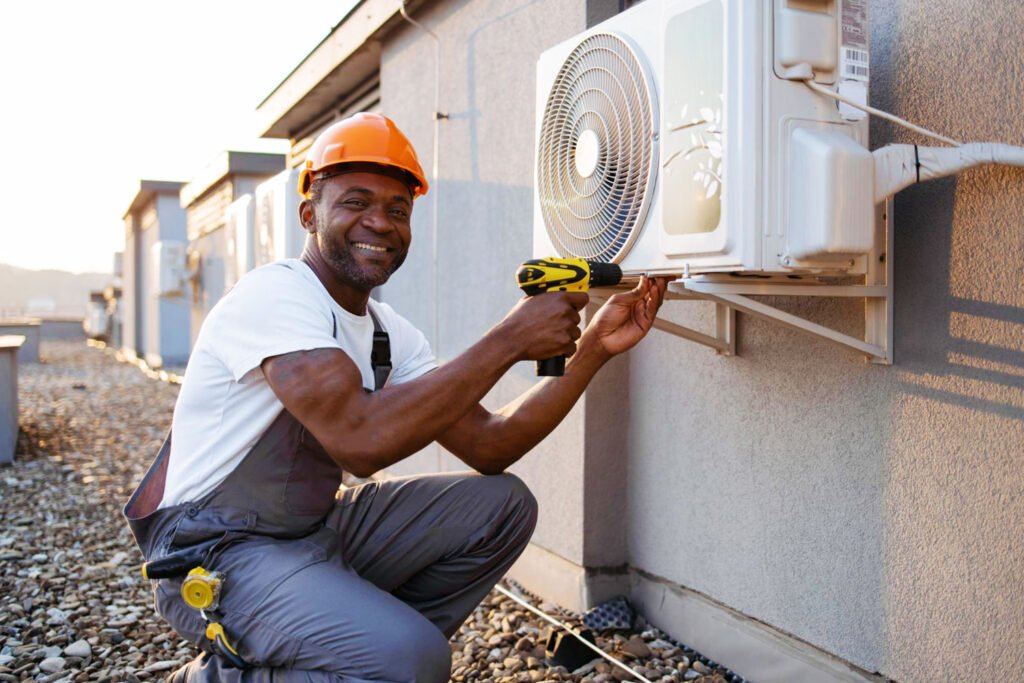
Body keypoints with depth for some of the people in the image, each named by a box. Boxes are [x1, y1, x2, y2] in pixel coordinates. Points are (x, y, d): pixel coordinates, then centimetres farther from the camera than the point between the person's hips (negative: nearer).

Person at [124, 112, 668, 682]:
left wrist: (593, 350, -7)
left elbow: (488, 447, 0)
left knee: (503, 505, -1)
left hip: (317, 530, 8)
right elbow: (361, 440, -34)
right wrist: (509, 340, -28)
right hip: (218, 552, -8)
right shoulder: (276, 294, -19)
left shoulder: (393, 334, 6)